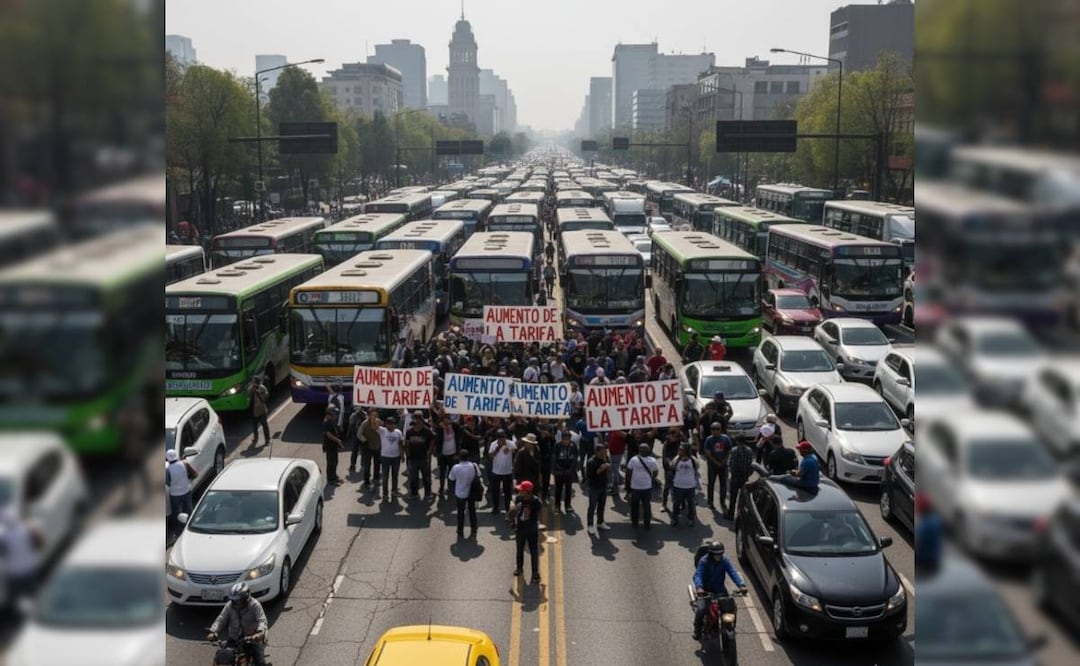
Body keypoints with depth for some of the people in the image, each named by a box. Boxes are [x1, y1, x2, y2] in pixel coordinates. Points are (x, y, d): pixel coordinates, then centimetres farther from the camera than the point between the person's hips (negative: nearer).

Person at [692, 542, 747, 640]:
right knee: (701, 609, -23)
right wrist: (699, 587, -49)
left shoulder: (724, 560, -9)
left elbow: (733, 572, -19)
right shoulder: (704, 561, -17)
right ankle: (697, 630, 5)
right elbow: (697, 575, -29)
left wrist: (741, 585, -35)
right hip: (706, 590, -3)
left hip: (720, 589, 3)